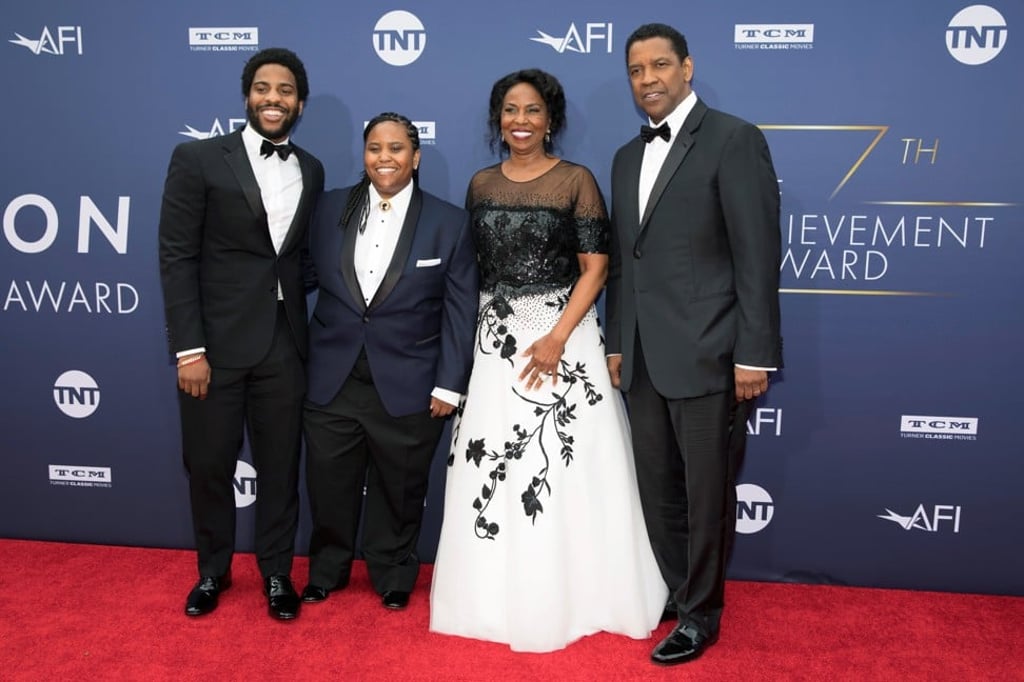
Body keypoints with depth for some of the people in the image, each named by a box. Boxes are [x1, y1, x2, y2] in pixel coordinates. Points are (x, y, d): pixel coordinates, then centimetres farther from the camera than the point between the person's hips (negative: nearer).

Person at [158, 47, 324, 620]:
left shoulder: (311, 172, 9)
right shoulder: (198, 159, -3)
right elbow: (177, 258, -7)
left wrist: (308, 334, 6)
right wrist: (189, 348, -12)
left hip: (285, 345, 3)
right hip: (216, 344, -2)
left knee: (280, 466, 11)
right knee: (209, 465, 10)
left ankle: (277, 572, 30)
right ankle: (213, 570, 33)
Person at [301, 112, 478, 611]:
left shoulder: (449, 223, -2)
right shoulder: (330, 209, 5)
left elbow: (460, 310, -4)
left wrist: (449, 384, -7)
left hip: (407, 385, -2)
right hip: (332, 380, 2)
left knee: (398, 490, 12)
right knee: (329, 486, 13)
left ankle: (393, 575, 36)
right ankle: (326, 569, 38)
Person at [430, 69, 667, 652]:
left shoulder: (576, 181, -4)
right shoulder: (481, 185, 9)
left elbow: (595, 268, -8)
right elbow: (474, 267, 13)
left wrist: (557, 337, -18)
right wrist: (478, 331, 4)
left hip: (562, 333, -4)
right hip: (496, 339, 4)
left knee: (566, 467, -1)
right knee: (494, 466, 6)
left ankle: (572, 597, 17)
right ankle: (504, 595, 23)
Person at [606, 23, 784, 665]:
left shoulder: (734, 138, -5)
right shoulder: (628, 156, 16)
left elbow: (758, 255, -11)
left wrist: (755, 355, -15)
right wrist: (617, 344, 15)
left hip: (708, 357, -6)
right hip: (644, 359, 7)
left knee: (707, 494, 6)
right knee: (659, 491, 16)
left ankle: (701, 614, 24)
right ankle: (673, 591, 34)